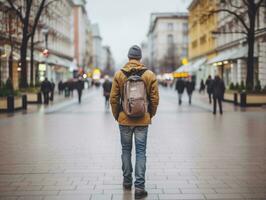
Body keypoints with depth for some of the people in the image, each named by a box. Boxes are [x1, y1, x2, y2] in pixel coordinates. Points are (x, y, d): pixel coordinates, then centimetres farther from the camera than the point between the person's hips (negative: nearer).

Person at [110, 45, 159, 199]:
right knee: (141, 152, 3)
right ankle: (139, 187, 1)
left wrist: (116, 116, 12)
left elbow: (114, 98, -2)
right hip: (143, 120, -1)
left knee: (126, 150, 16)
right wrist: (150, 115, 13)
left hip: (124, 119, 1)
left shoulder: (119, 74, -3)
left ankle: (127, 181, 26)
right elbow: (155, 98, -2)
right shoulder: (150, 75, -4)